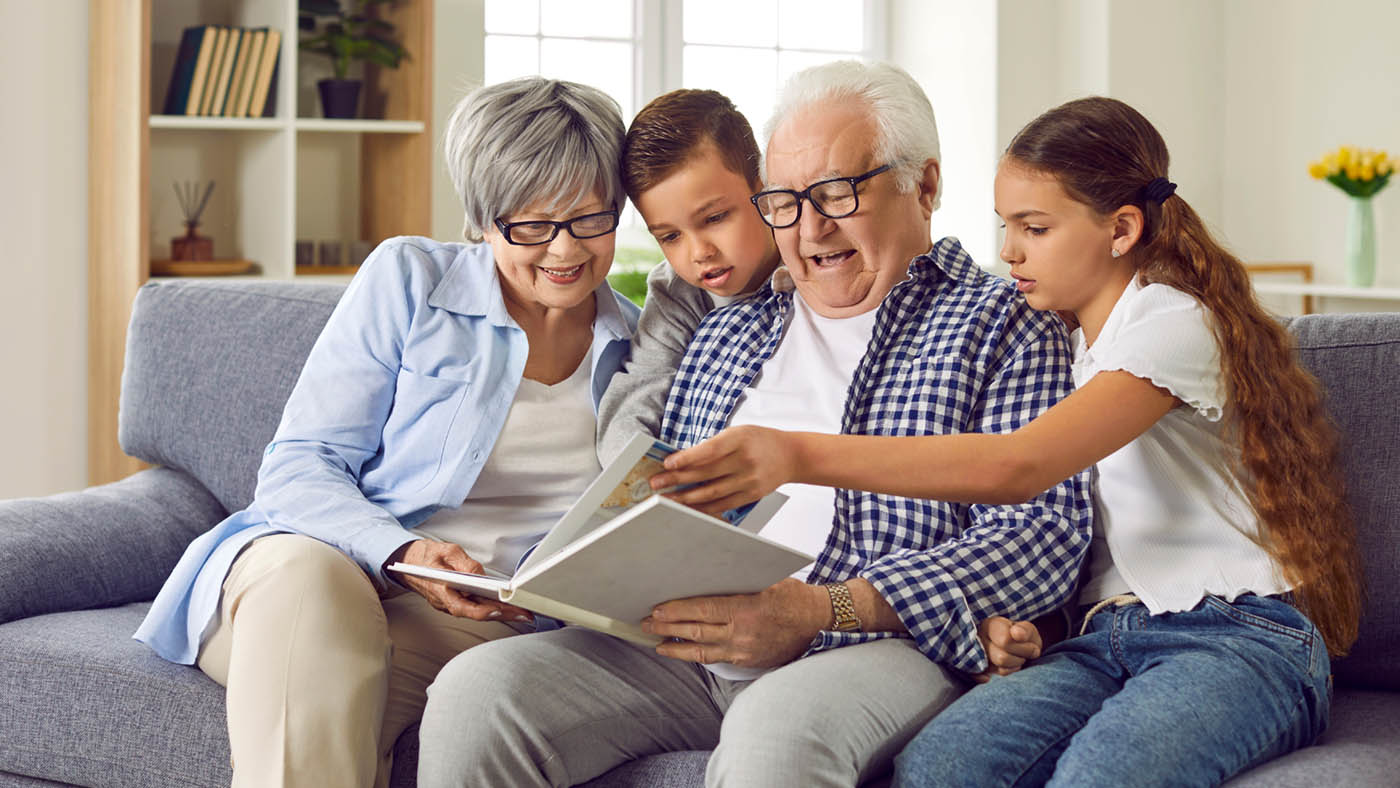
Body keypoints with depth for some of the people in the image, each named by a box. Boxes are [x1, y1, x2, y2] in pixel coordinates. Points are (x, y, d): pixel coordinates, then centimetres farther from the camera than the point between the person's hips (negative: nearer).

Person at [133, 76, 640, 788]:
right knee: (307, 574, -40)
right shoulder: (409, 281, 5)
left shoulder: (636, 347, 14)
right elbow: (298, 468, 0)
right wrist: (402, 554, -19)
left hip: (476, 620, 1)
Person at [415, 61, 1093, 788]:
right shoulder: (727, 329, 25)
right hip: (683, 651, 5)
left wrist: (823, 610, -17)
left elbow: (1045, 533, -7)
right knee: (476, 690, -20)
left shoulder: (1002, 326, 6)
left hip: (875, 646, -5)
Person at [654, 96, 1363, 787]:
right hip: (1106, 639, 6)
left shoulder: (1177, 325, -8)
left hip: (1239, 638, -6)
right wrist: (1009, 616, -3)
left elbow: (1018, 465, -23)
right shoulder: (1060, 343, 21)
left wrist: (800, 456, -29)